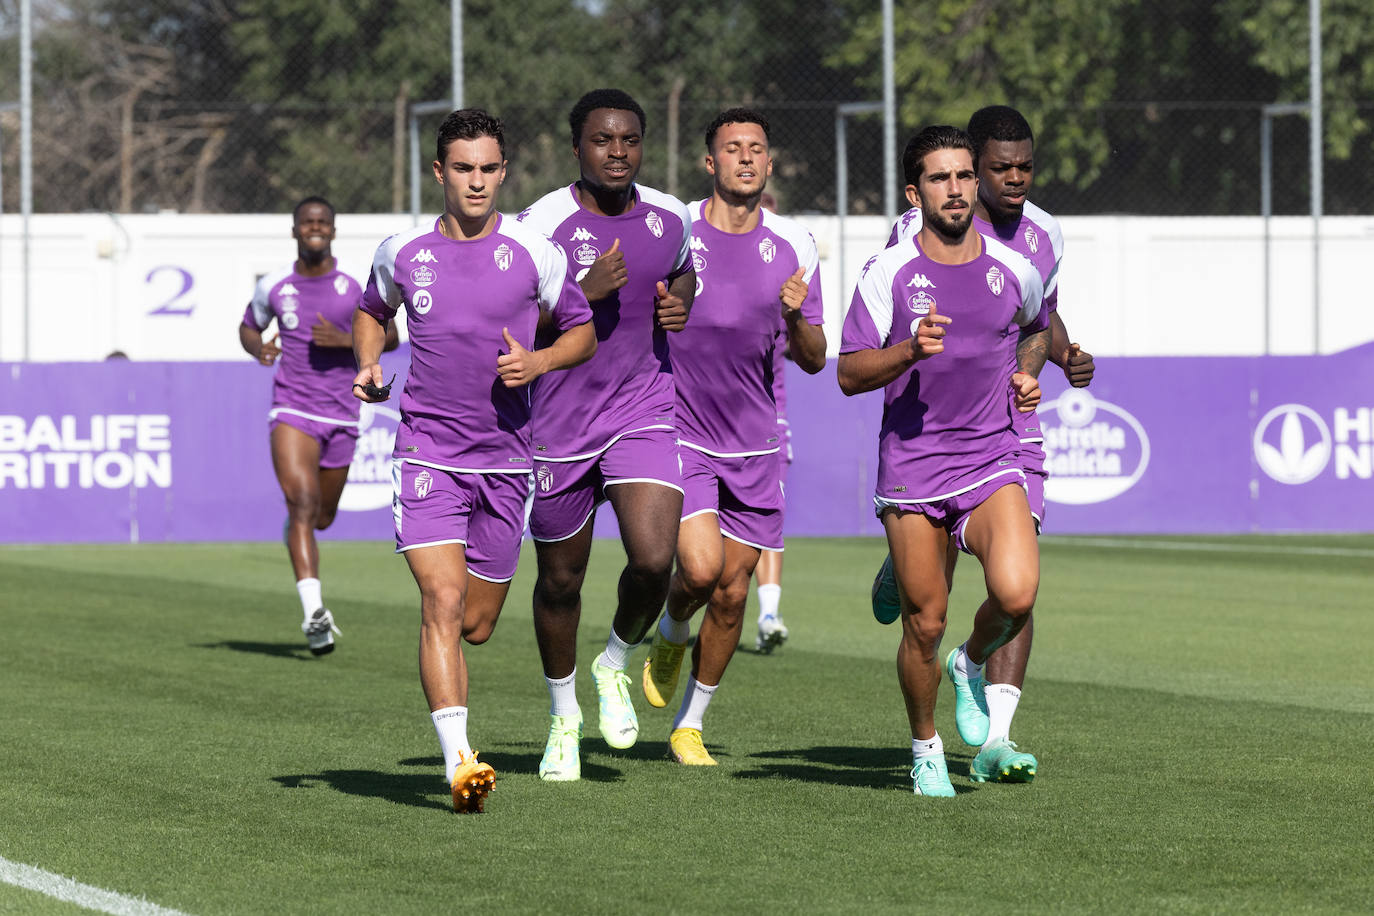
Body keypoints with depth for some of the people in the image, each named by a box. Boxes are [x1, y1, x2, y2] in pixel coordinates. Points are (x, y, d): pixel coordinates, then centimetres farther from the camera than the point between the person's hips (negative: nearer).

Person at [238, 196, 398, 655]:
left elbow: (390, 336, 4)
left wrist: (345, 340, -14)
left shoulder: (355, 285, -2)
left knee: (321, 517, 14)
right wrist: (258, 349, -6)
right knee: (301, 501, -20)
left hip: (341, 417, 1)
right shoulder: (274, 286, 2)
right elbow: (248, 327, 18)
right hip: (291, 411, -1)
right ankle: (314, 610, -27)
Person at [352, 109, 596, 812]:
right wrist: (368, 364, 3)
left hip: (505, 457, 1)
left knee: (477, 625, 7)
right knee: (443, 601, -18)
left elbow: (582, 332, 9)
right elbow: (372, 311, 23)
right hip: (426, 454, -1)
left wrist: (537, 362, -11)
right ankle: (458, 762, -23)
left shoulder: (533, 252, -1)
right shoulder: (402, 252, 3)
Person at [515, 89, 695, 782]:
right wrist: (584, 291, -25)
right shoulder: (541, 225, -13)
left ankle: (615, 664, 13)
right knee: (560, 579, 10)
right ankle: (563, 716, 33)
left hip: (643, 412, 2)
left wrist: (680, 304, 0)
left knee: (653, 558, -18)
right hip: (558, 423, -2)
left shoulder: (670, 217, 1)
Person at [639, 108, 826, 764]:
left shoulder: (794, 248, 0)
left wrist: (796, 319, -18)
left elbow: (814, 361, 1)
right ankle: (671, 632, 15)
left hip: (754, 447, 3)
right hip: (679, 435, -3)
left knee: (732, 593, 4)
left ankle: (689, 726, 22)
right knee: (702, 566, -21)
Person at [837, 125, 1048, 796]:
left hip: (991, 459, 1)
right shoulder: (887, 274, -2)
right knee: (924, 625, 0)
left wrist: (1027, 374, 10)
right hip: (911, 468, -1)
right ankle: (926, 750, 25)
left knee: (1016, 593, -22)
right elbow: (849, 375, -2)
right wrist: (911, 350, -19)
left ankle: (972, 664, 11)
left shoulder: (1014, 271, 5)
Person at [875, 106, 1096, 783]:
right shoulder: (919, 230, -9)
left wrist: (1067, 355, 4)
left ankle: (995, 740, -13)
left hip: (1014, 433, 3)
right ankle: (902, 568, 42)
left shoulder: (1045, 235, 6)